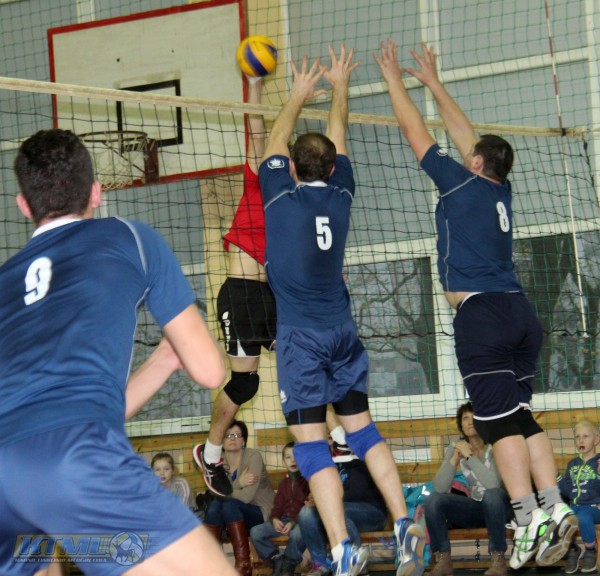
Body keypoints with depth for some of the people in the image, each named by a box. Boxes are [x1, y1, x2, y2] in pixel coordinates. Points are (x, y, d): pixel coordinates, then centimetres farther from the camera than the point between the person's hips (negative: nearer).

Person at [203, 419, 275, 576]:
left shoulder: (253, 456, -13)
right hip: (236, 516, 5)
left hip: (260, 514, -5)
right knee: (214, 505, -25)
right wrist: (238, 483, -25)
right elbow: (216, 494, -10)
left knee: (229, 505, -31)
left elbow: (247, 496, -22)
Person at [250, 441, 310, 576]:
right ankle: (276, 559, -5)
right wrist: (274, 519, -7)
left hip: (300, 521, -6)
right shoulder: (284, 483, 20)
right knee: (255, 532, -13)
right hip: (283, 520, 6)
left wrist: (294, 523, -23)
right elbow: (278, 506, 18)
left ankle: (288, 563, -15)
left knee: (297, 533, -41)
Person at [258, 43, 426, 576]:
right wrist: (339, 86, 33)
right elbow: (338, 138, 19)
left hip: (300, 335, -5)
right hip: (342, 331, 5)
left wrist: (299, 95, 24)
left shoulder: (281, 196, -7)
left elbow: (276, 142, 10)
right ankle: (404, 524, 1)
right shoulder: (341, 194, 3)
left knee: (311, 442, -8)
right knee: (362, 427, 13)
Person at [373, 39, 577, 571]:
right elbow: (466, 134, 29)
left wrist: (395, 80, 19)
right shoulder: (501, 189, 15)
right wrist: (434, 83, 37)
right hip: (520, 311, 7)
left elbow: (417, 134, 7)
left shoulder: (461, 184, -1)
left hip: (481, 314, -7)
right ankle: (554, 508, -1)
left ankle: (529, 516, -18)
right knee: (521, 416, 9)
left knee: (499, 420, -10)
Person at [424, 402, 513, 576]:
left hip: (500, 506, -4)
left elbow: (493, 484, -33)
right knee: (433, 499, -19)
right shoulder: (455, 448, -4)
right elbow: (440, 488, -15)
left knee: (491, 493, -38)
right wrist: (454, 459, -28)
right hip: (475, 508, 4)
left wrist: (469, 456, -32)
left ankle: (498, 559, -27)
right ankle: (442, 560, -13)